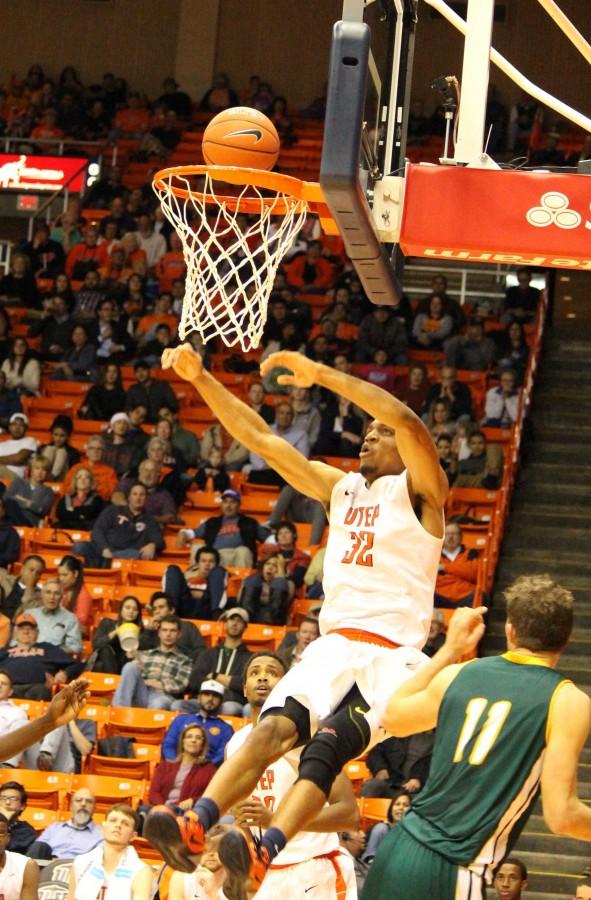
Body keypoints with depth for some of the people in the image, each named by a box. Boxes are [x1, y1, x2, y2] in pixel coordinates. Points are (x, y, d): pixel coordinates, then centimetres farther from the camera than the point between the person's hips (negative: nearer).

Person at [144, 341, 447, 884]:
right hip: (334, 646, 5)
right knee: (273, 728, -19)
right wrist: (200, 378, 5)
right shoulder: (340, 488, 20)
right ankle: (194, 828, -37)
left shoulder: (418, 491, 1)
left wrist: (322, 375, -22)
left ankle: (263, 856, -42)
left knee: (328, 744, -26)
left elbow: (408, 421, -19)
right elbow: (261, 438, 15)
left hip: (390, 656, -5)